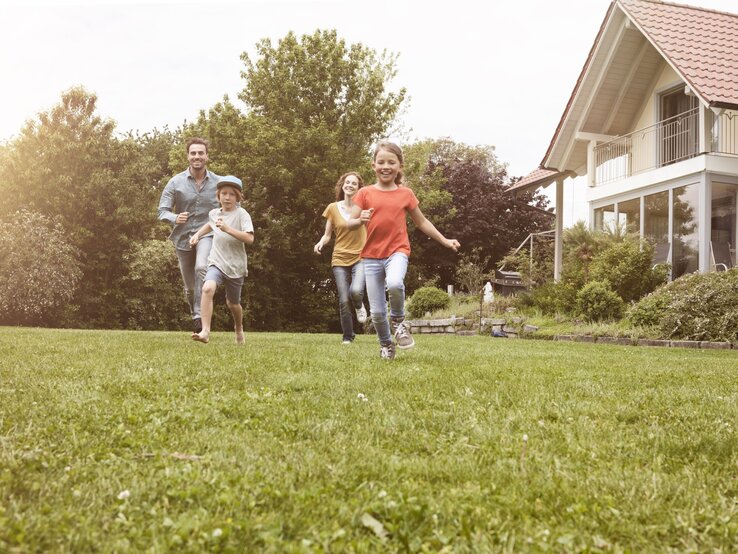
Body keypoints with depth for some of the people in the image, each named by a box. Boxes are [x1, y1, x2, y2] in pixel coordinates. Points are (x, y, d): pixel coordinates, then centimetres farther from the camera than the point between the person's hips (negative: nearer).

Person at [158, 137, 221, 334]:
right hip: (183, 237, 2)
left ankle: (199, 315, -28)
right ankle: (194, 315, 37)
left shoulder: (218, 182, -2)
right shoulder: (176, 182, -3)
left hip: (207, 234, -2)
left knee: (202, 268, -33)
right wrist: (175, 218, -26)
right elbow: (162, 211, -4)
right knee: (190, 288, 11)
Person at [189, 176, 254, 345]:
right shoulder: (214, 213, 6)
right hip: (216, 262, 2)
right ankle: (205, 331, -31)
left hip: (235, 266, -2)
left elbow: (249, 238, -24)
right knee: (208, 288, -29)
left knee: (232, 303, 15)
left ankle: (239, 328, 47)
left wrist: (227, 229, -31)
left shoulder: (241, 214, -10)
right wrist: (197, 234, 18)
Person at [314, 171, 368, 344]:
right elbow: (327, 234, 8)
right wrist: (321, 243, -14)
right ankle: (348, 336, 18)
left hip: (360, 258, -1)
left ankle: (359, 306, 10)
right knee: (344, 301, -2)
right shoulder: (333, 208, 2)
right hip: (340, 259, 1)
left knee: (356, 291, -27)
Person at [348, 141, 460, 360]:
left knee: (394, 283, -35)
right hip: (371, 256, 1)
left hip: (397, 251, -1)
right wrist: (360, 220, -24)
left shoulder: (405, 194, 4)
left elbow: (422, 222, 15)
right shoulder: (365, 193, 2)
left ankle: (398, 320, -4)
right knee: (377, 311, 2)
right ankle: (386, 345, 31)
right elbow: (350, 223, -1)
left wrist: (445, 241, 14)